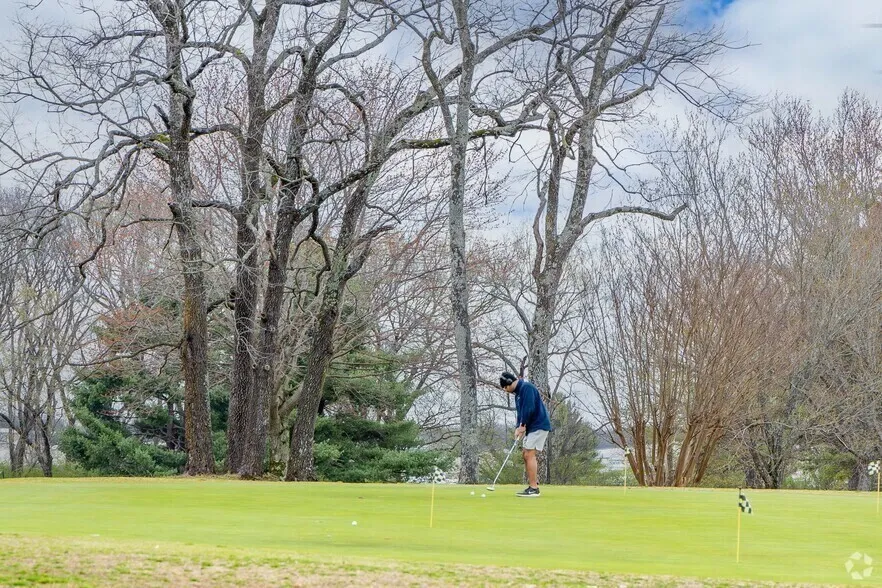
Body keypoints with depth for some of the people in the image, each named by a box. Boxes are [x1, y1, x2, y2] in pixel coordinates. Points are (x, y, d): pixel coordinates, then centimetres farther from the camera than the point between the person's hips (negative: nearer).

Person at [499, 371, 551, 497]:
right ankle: (532, 485, 13)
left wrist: (523, 425, -12)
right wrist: (519, 427, 0)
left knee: (529, 455, -12)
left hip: (538, 425, -10)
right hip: (530, 427, 10)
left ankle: (534, 489, -11)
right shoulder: (518, 393, 17)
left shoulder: (527, 388, -15)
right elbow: (521, 412, 17)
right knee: (527, 456, 10)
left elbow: (529, 409, -22)